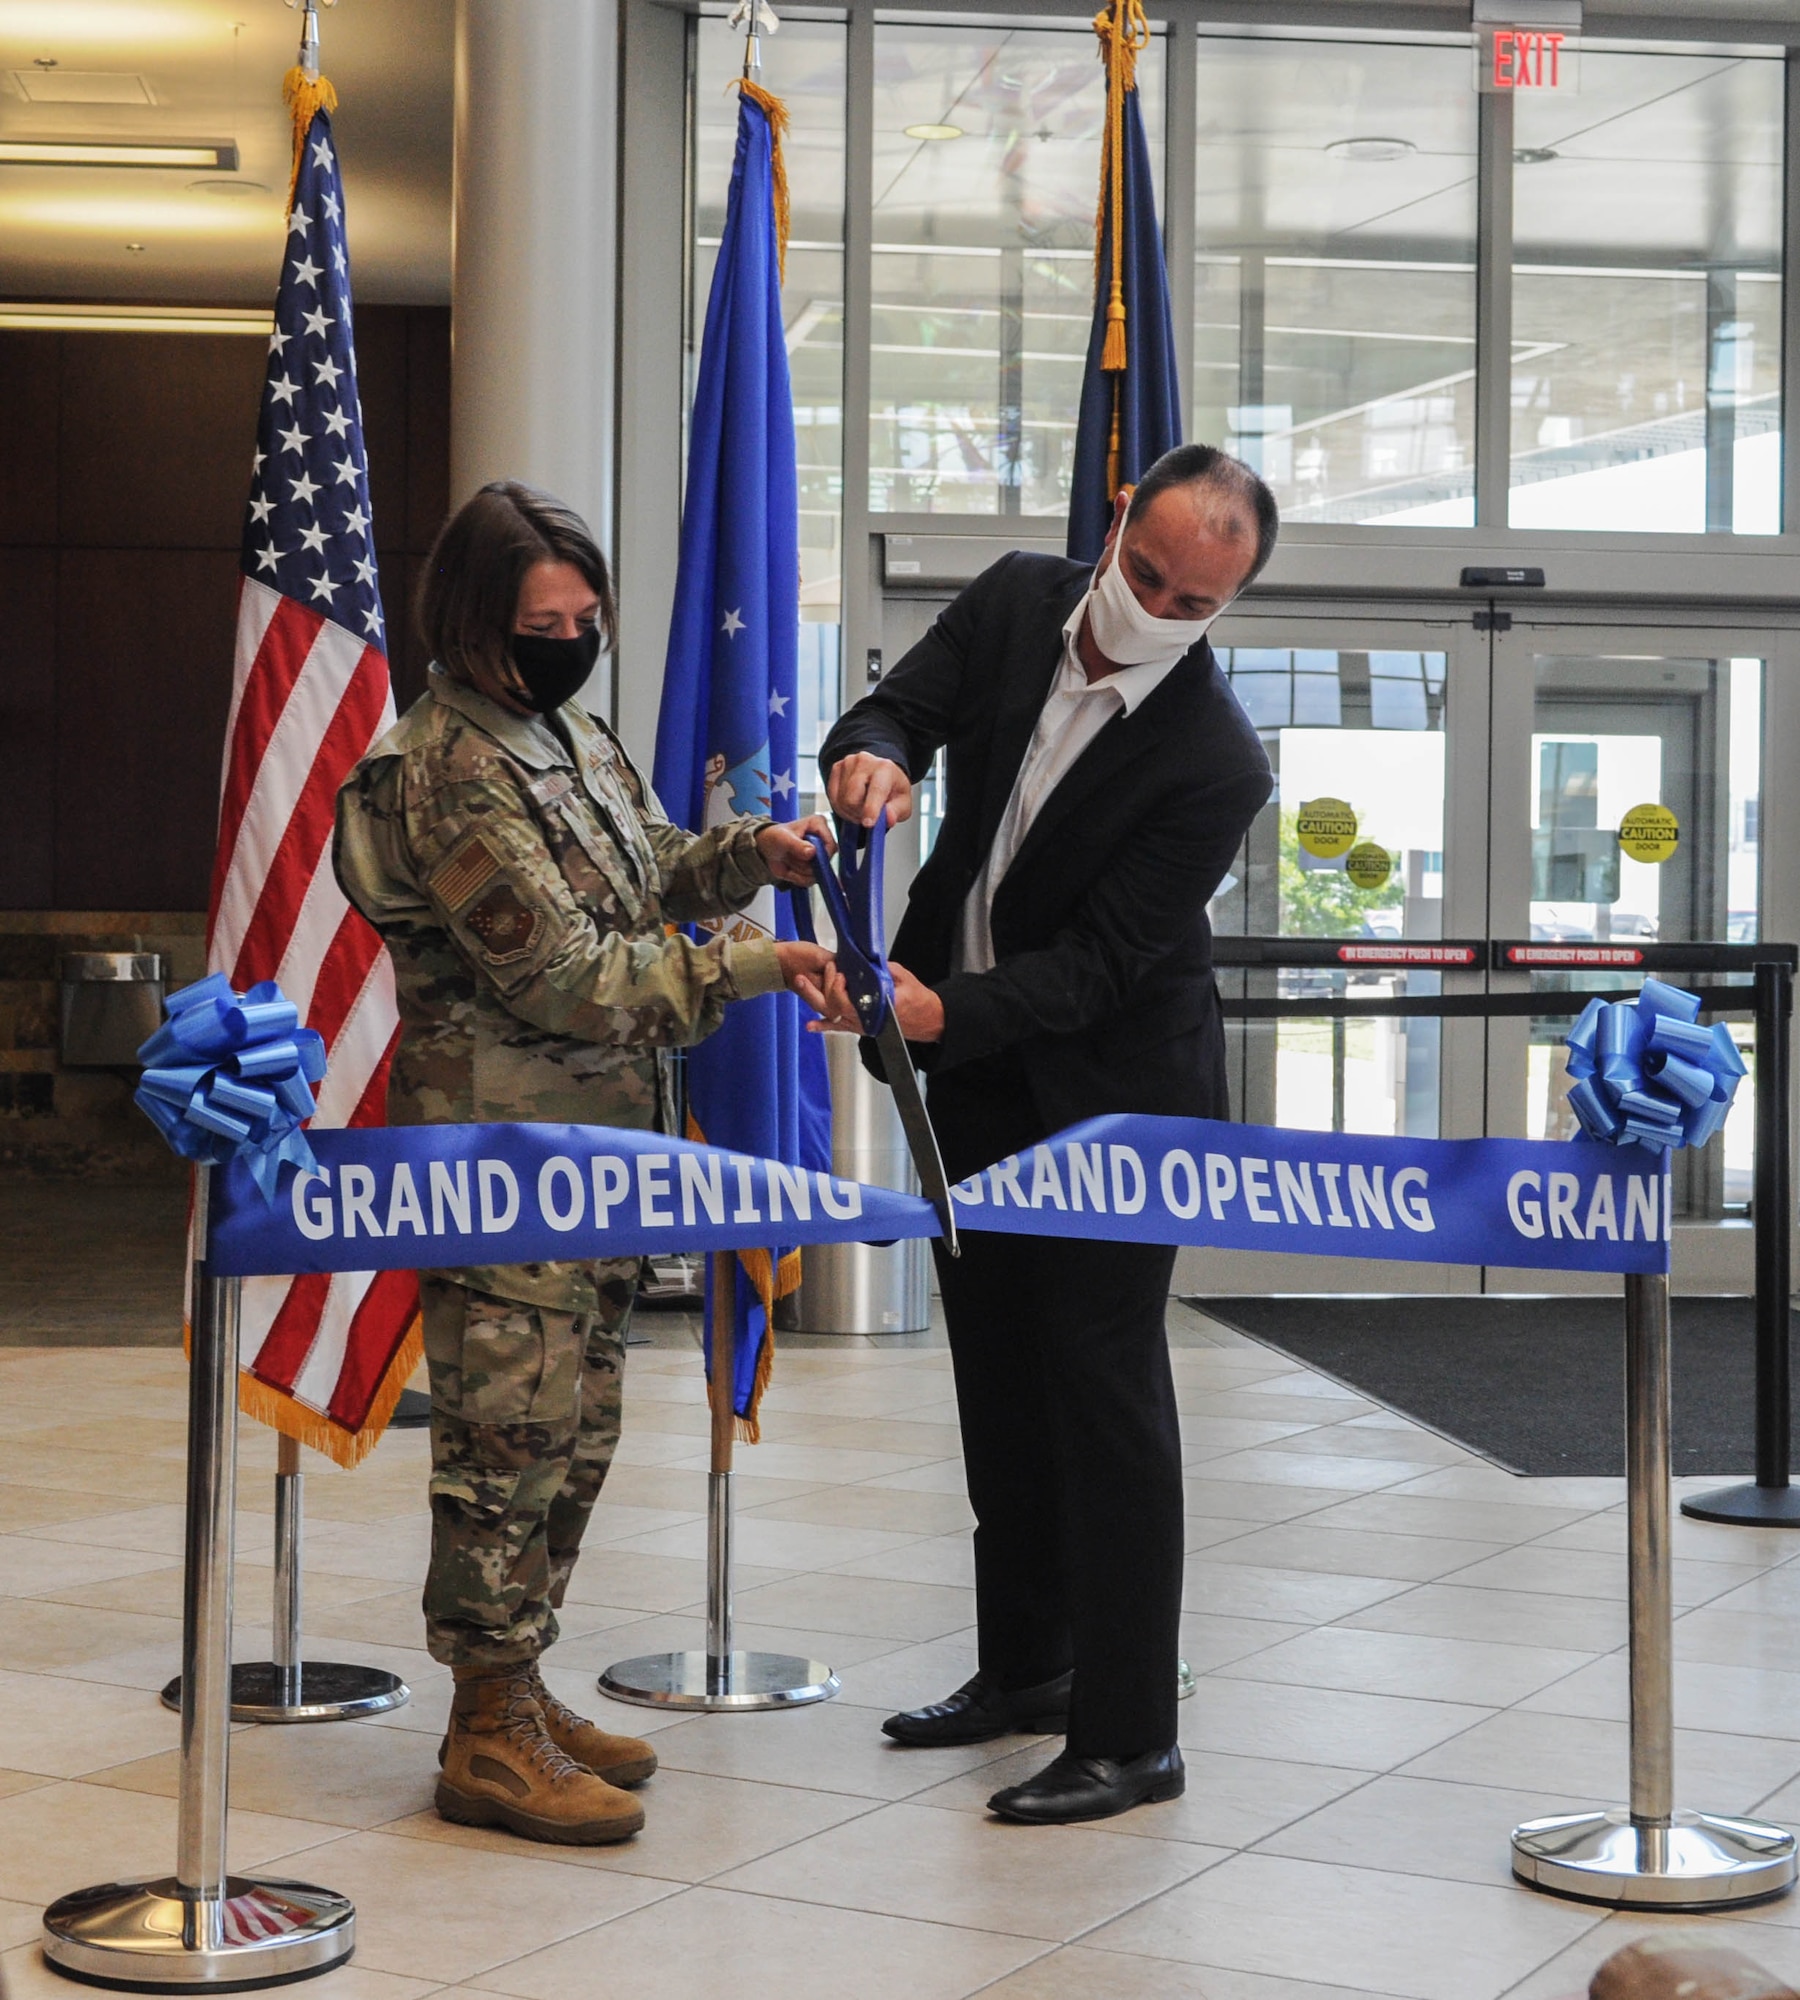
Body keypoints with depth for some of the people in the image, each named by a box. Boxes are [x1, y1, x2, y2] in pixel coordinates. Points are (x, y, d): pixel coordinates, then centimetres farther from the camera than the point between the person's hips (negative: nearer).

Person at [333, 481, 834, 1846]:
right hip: (501, 1145, -10)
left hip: (596, 1138, 10)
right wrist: (748, 967, -19)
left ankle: (518, 1689, 25)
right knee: (510, 1435, -5)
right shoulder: (451, 771, -17)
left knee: (576, 1431, 14)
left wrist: (748, 854, 6)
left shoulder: (568, 734, 13)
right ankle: (490, 1736, 3)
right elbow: (564, 975, -20)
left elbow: (647, 873, 26)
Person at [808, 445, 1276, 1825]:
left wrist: (937, 1013, -38)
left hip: (1112, 1084, -7)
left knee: (1104, 1380, -6)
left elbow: (1095, 964, -25)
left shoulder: (1217, 763, -24)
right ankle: (1025, 1666, 32)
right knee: (999, 1373, 16)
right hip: (970, 1061, 7)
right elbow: (902, 708, -1)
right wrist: (875, 755, -25)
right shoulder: (1018, 602, -6)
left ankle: (1131, 1734, 2)